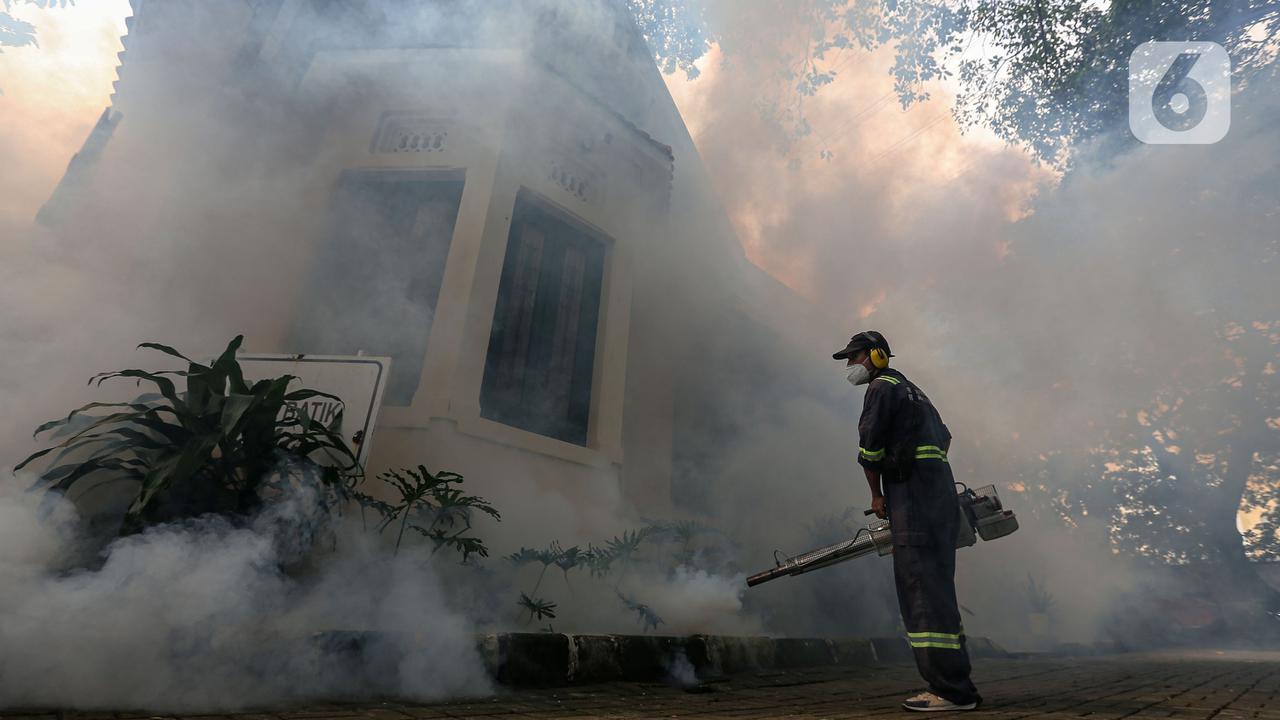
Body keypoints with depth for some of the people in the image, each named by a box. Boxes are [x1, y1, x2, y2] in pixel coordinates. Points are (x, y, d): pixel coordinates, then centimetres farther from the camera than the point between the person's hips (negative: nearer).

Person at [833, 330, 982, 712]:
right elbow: (943, 437, 29)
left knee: (925, 591, -9)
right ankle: (952, 685, 16)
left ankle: (952, 691, -7)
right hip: (939, 494, 10)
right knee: (931, 590, 11)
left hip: (916, 495, -10)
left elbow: (869, 448, -11)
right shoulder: (910, 389, 25)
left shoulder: (882, 386, -4)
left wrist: (877, 495, 1)